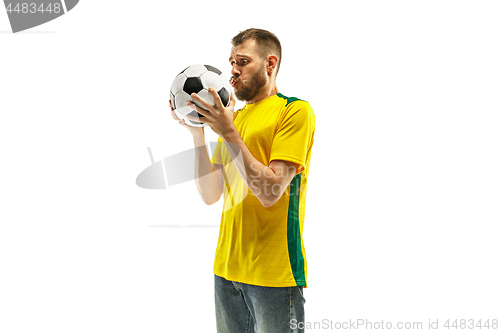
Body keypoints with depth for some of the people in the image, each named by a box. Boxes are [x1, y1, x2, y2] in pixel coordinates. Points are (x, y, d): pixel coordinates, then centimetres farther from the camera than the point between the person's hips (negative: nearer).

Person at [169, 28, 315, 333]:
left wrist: (228, 133, -18)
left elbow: (270, 192, -16)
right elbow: (210, 194, 7)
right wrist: (197, 132, -2)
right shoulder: (234, 117, 15)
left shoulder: (295, 111, -7)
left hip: (274, 272, -6)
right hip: (227, 268, 6)